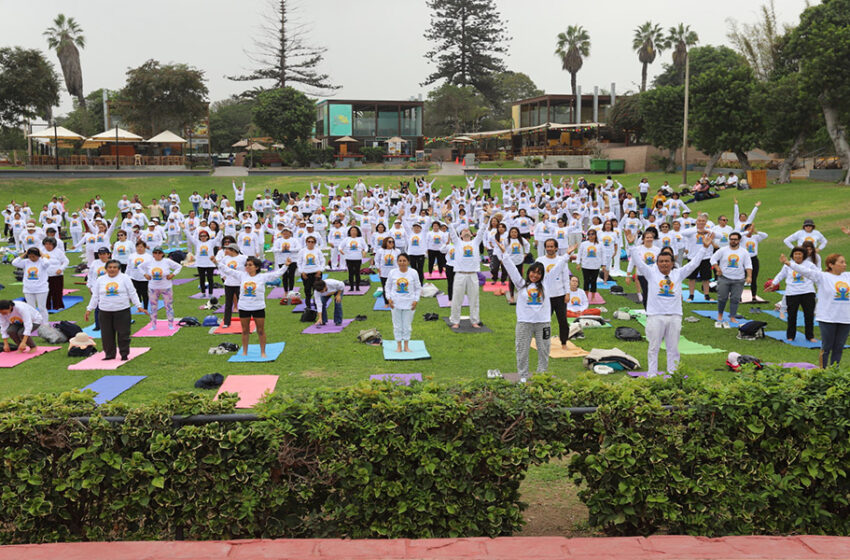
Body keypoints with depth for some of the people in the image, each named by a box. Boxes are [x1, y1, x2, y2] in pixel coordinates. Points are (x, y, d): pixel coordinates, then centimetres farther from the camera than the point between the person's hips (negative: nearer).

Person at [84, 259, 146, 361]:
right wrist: (89, 309, 11)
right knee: (107, 335, 4)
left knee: (123, 334, -2)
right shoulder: (100, 280, 9)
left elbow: (132, 293, 3)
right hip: (104, 312, 2)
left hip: (122, 311, -2)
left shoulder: (125, 278, 3)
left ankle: (124, 354, 9)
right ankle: (109, 354, 15)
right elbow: (95, 296, 14)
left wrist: (139, 306, -2)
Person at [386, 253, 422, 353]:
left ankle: (406, 346, 19)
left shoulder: (413, 273, -4)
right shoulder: (392, 272, -2)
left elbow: (418, 288, 4)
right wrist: (389, 298, -4)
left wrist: (416, 300, -5)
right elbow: (388, 287, 7)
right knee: (397, 325, 7)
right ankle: (399, 345, 18)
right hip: (395, 303, 1)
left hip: (409, 303, 0)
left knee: (407, 325, 6)